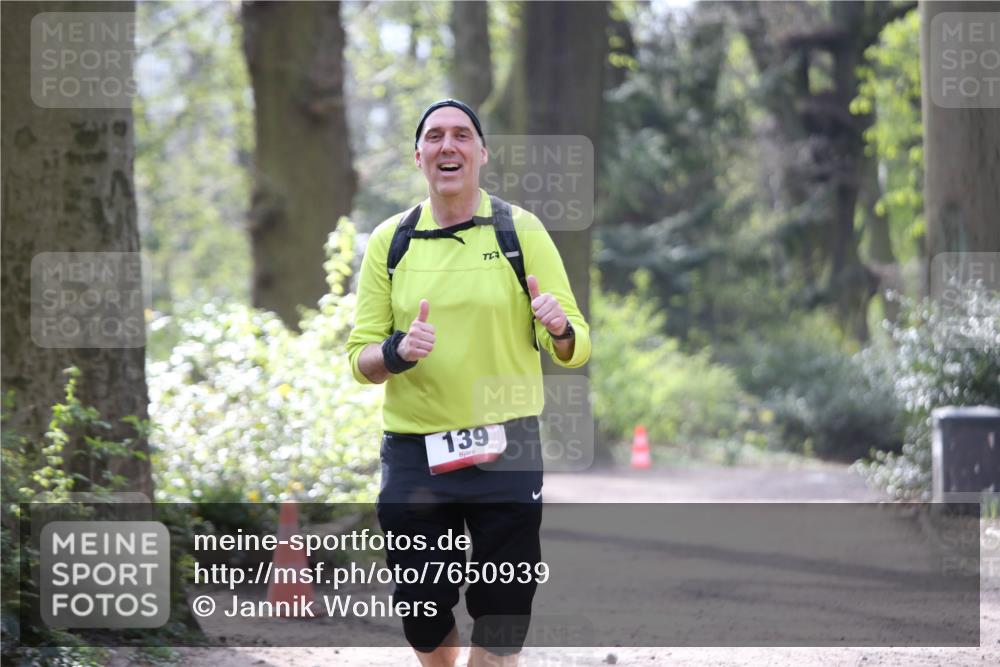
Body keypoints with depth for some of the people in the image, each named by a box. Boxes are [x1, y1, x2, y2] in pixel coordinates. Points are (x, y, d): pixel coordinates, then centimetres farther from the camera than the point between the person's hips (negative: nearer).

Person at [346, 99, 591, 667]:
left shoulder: (522, 231, 0)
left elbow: (575, 348, 0)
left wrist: (560, 329, -23)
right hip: (413, 451, 2)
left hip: (506, 449, -2)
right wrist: (397, 352, -16)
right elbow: (361, 357, 6)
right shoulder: (389, 241, 5)